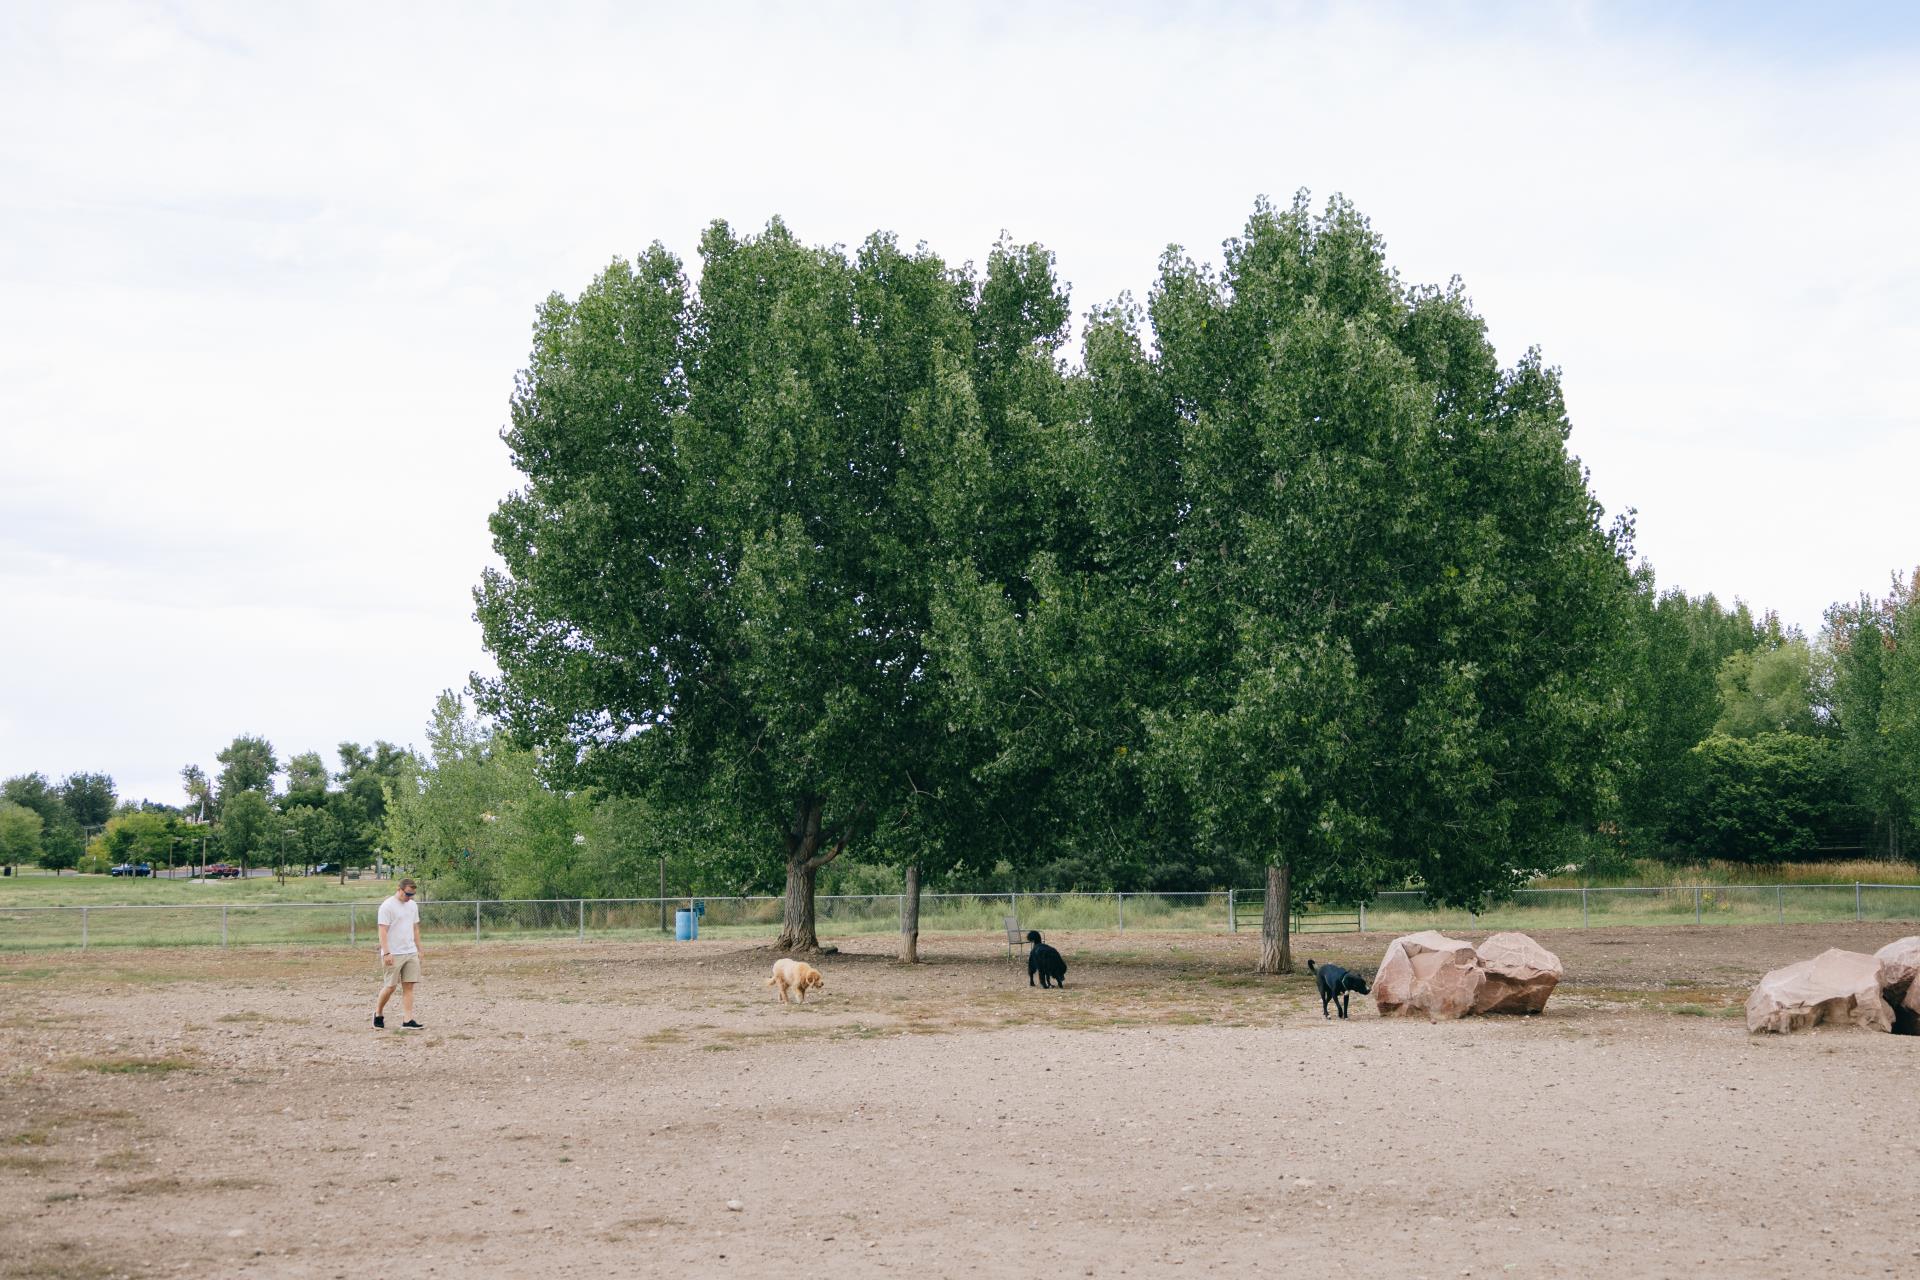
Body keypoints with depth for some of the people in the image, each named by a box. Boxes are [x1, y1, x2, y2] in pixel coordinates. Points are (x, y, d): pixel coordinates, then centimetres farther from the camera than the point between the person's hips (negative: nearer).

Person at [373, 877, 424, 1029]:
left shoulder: (413, 905, 12)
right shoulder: (387, 906, -9)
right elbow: (383, 931, -13)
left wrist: (419, 949, 16)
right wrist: (386, 953, -19)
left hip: (411, 953, 6)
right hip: (393, 954, -6)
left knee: (408, 986, 0)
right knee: (390, 986, -2)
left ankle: (408, 1020, -2)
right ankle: (378, 1012, 20)